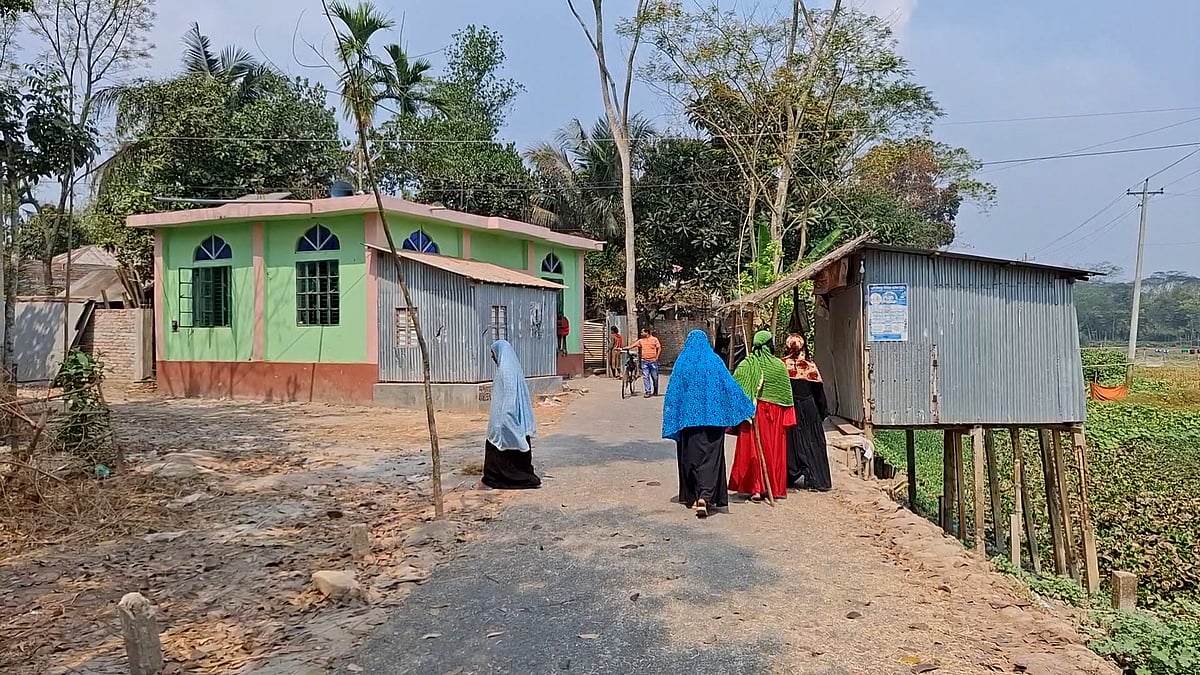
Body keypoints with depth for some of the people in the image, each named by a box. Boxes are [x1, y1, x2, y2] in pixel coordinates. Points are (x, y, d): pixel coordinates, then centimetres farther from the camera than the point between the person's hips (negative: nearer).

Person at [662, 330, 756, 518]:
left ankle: (692, 497, 18)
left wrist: (673, 420, 8)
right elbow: (730, 386, 0)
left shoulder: (682, 362, 1)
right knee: (710, 457, -2)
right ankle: (705, 497, -17)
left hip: (688, 417, 1)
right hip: (713, 417, -1)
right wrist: (747, 408, 9)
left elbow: (673, 392, 2)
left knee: (691, 457, 12)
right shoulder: (715, 361, 0)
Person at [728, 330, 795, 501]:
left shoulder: (746, 365, -7)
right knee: (774, 449, 11)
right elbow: (786, 394, 0)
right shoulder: (779, 366, -4)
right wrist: (787, 417, 8)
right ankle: (776, 488, 18)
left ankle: (756, 488, 0)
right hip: (775, 413, 1)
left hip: (753, 412, -1)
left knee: (752, 448, 5)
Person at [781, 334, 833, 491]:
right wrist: (823, 412, 8)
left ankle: (789, 477, 18)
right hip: (809, 409, 0)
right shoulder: (810, 366, -7)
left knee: (790, 443, 12)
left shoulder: (781, 365, -8)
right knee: (813, 444, 6)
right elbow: (819, 391, -2)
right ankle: (816, 481, 5)